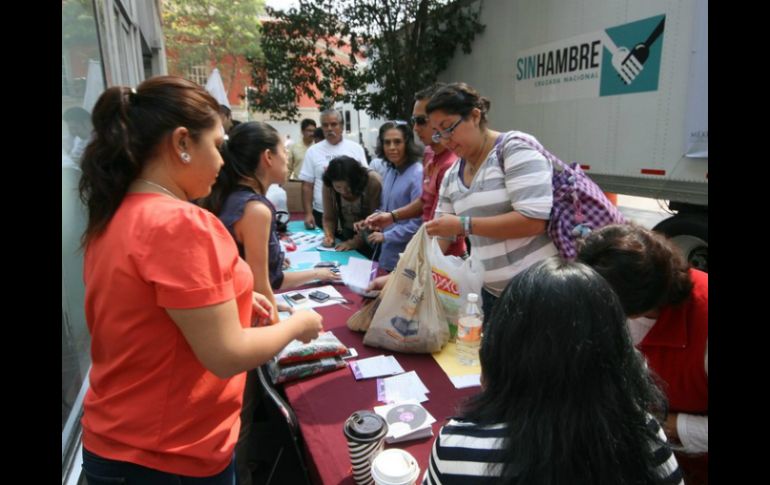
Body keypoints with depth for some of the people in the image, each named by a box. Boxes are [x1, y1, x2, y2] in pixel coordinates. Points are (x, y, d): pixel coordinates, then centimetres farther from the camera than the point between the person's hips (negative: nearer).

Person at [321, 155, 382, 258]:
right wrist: (329, 236, -22)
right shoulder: (328, 185, -15)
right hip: (345, 235, 3)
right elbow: (329, 218, -5)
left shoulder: (373, 182, -25)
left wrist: (355, 242, -28)